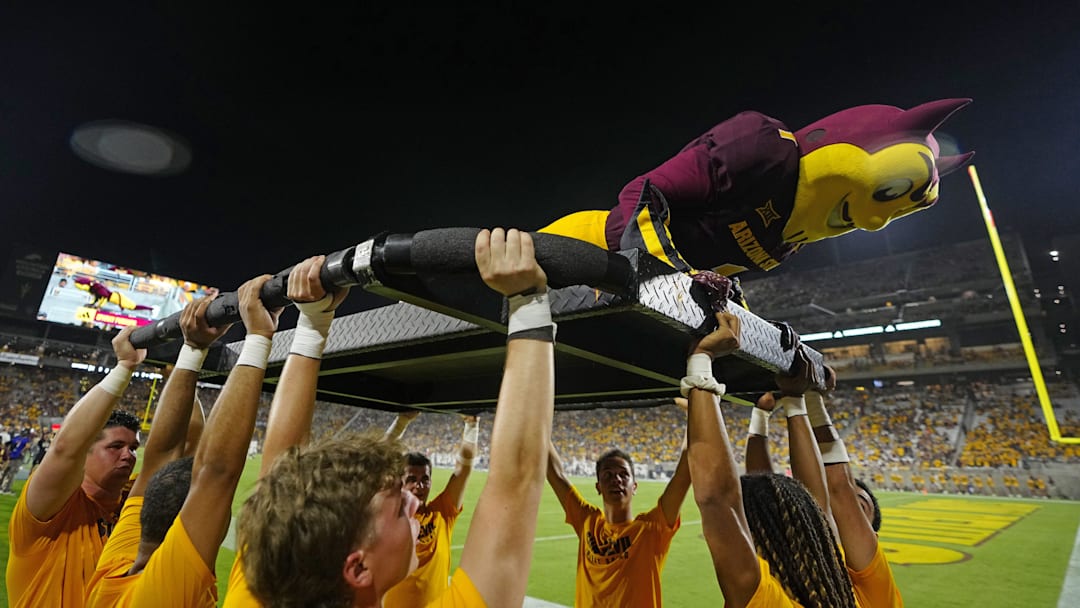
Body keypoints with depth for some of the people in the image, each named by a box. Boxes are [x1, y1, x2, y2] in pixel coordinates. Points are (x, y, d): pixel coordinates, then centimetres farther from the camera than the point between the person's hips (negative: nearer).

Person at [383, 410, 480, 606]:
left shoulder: (441, 513, -6)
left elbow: (464, 464, -11)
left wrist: (472, 424, -17)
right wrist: (403, 419, -25)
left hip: (435, 602, 1)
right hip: (392, 603, -1)